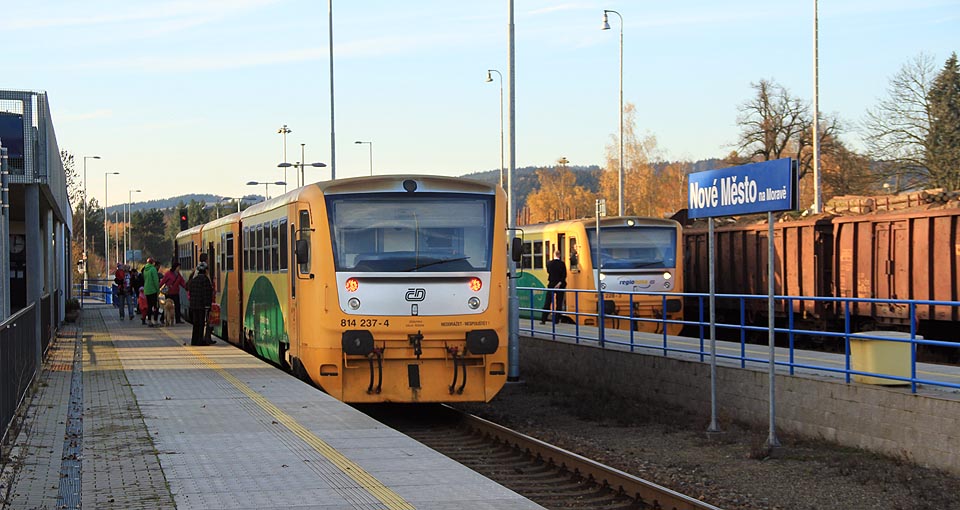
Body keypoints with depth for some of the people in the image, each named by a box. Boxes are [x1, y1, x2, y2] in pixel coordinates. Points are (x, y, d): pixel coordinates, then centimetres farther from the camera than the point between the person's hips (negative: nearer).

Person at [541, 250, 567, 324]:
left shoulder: (549, 263, -3)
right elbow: (564, 275, -13)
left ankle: (543, 319, 0)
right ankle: (556, 320, 3)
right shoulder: (562, 264, -8)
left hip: (551, 285, 1)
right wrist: (560, 283, -11)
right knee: (559, 303, 4)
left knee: (548, 303, 4)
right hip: (560, 286, -1)